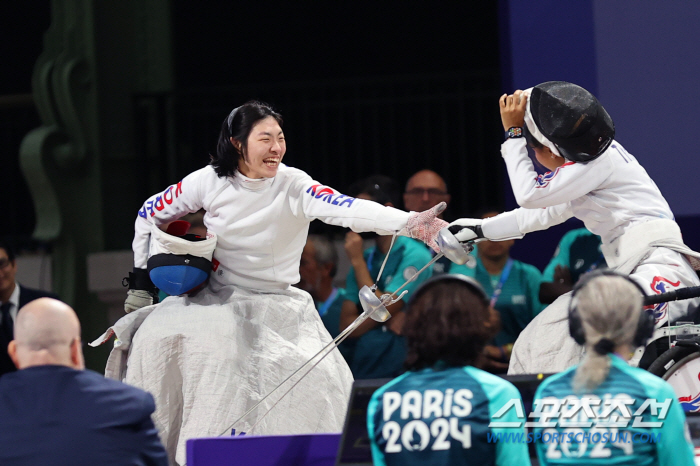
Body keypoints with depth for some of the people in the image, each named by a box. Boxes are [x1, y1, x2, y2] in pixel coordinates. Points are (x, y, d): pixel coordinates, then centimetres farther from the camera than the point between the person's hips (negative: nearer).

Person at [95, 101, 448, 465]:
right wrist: (140, 281, 5)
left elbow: (350, 210, -36)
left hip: (278, 307, -1)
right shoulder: (210, 181, -10)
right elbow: (149, 215, 6)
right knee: (156, 336, -19)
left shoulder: (294, 186, -17)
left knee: (319, 382, -20)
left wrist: (411, 223, -53)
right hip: (217, 299, 1)